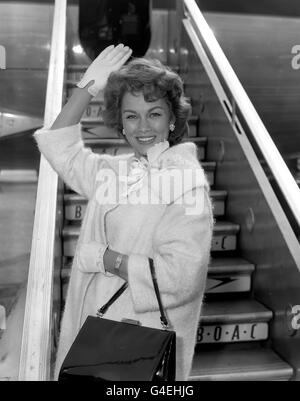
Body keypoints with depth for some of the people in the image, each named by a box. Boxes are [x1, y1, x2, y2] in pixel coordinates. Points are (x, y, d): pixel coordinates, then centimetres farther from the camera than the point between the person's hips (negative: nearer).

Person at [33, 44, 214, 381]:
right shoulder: (116, 170, 5)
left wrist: (103, 257, -18)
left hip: (146, 338, -6)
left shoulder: (187, 180, -17)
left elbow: (179, 276, -25)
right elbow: (59, 148, 13)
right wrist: (87, 87, 4)